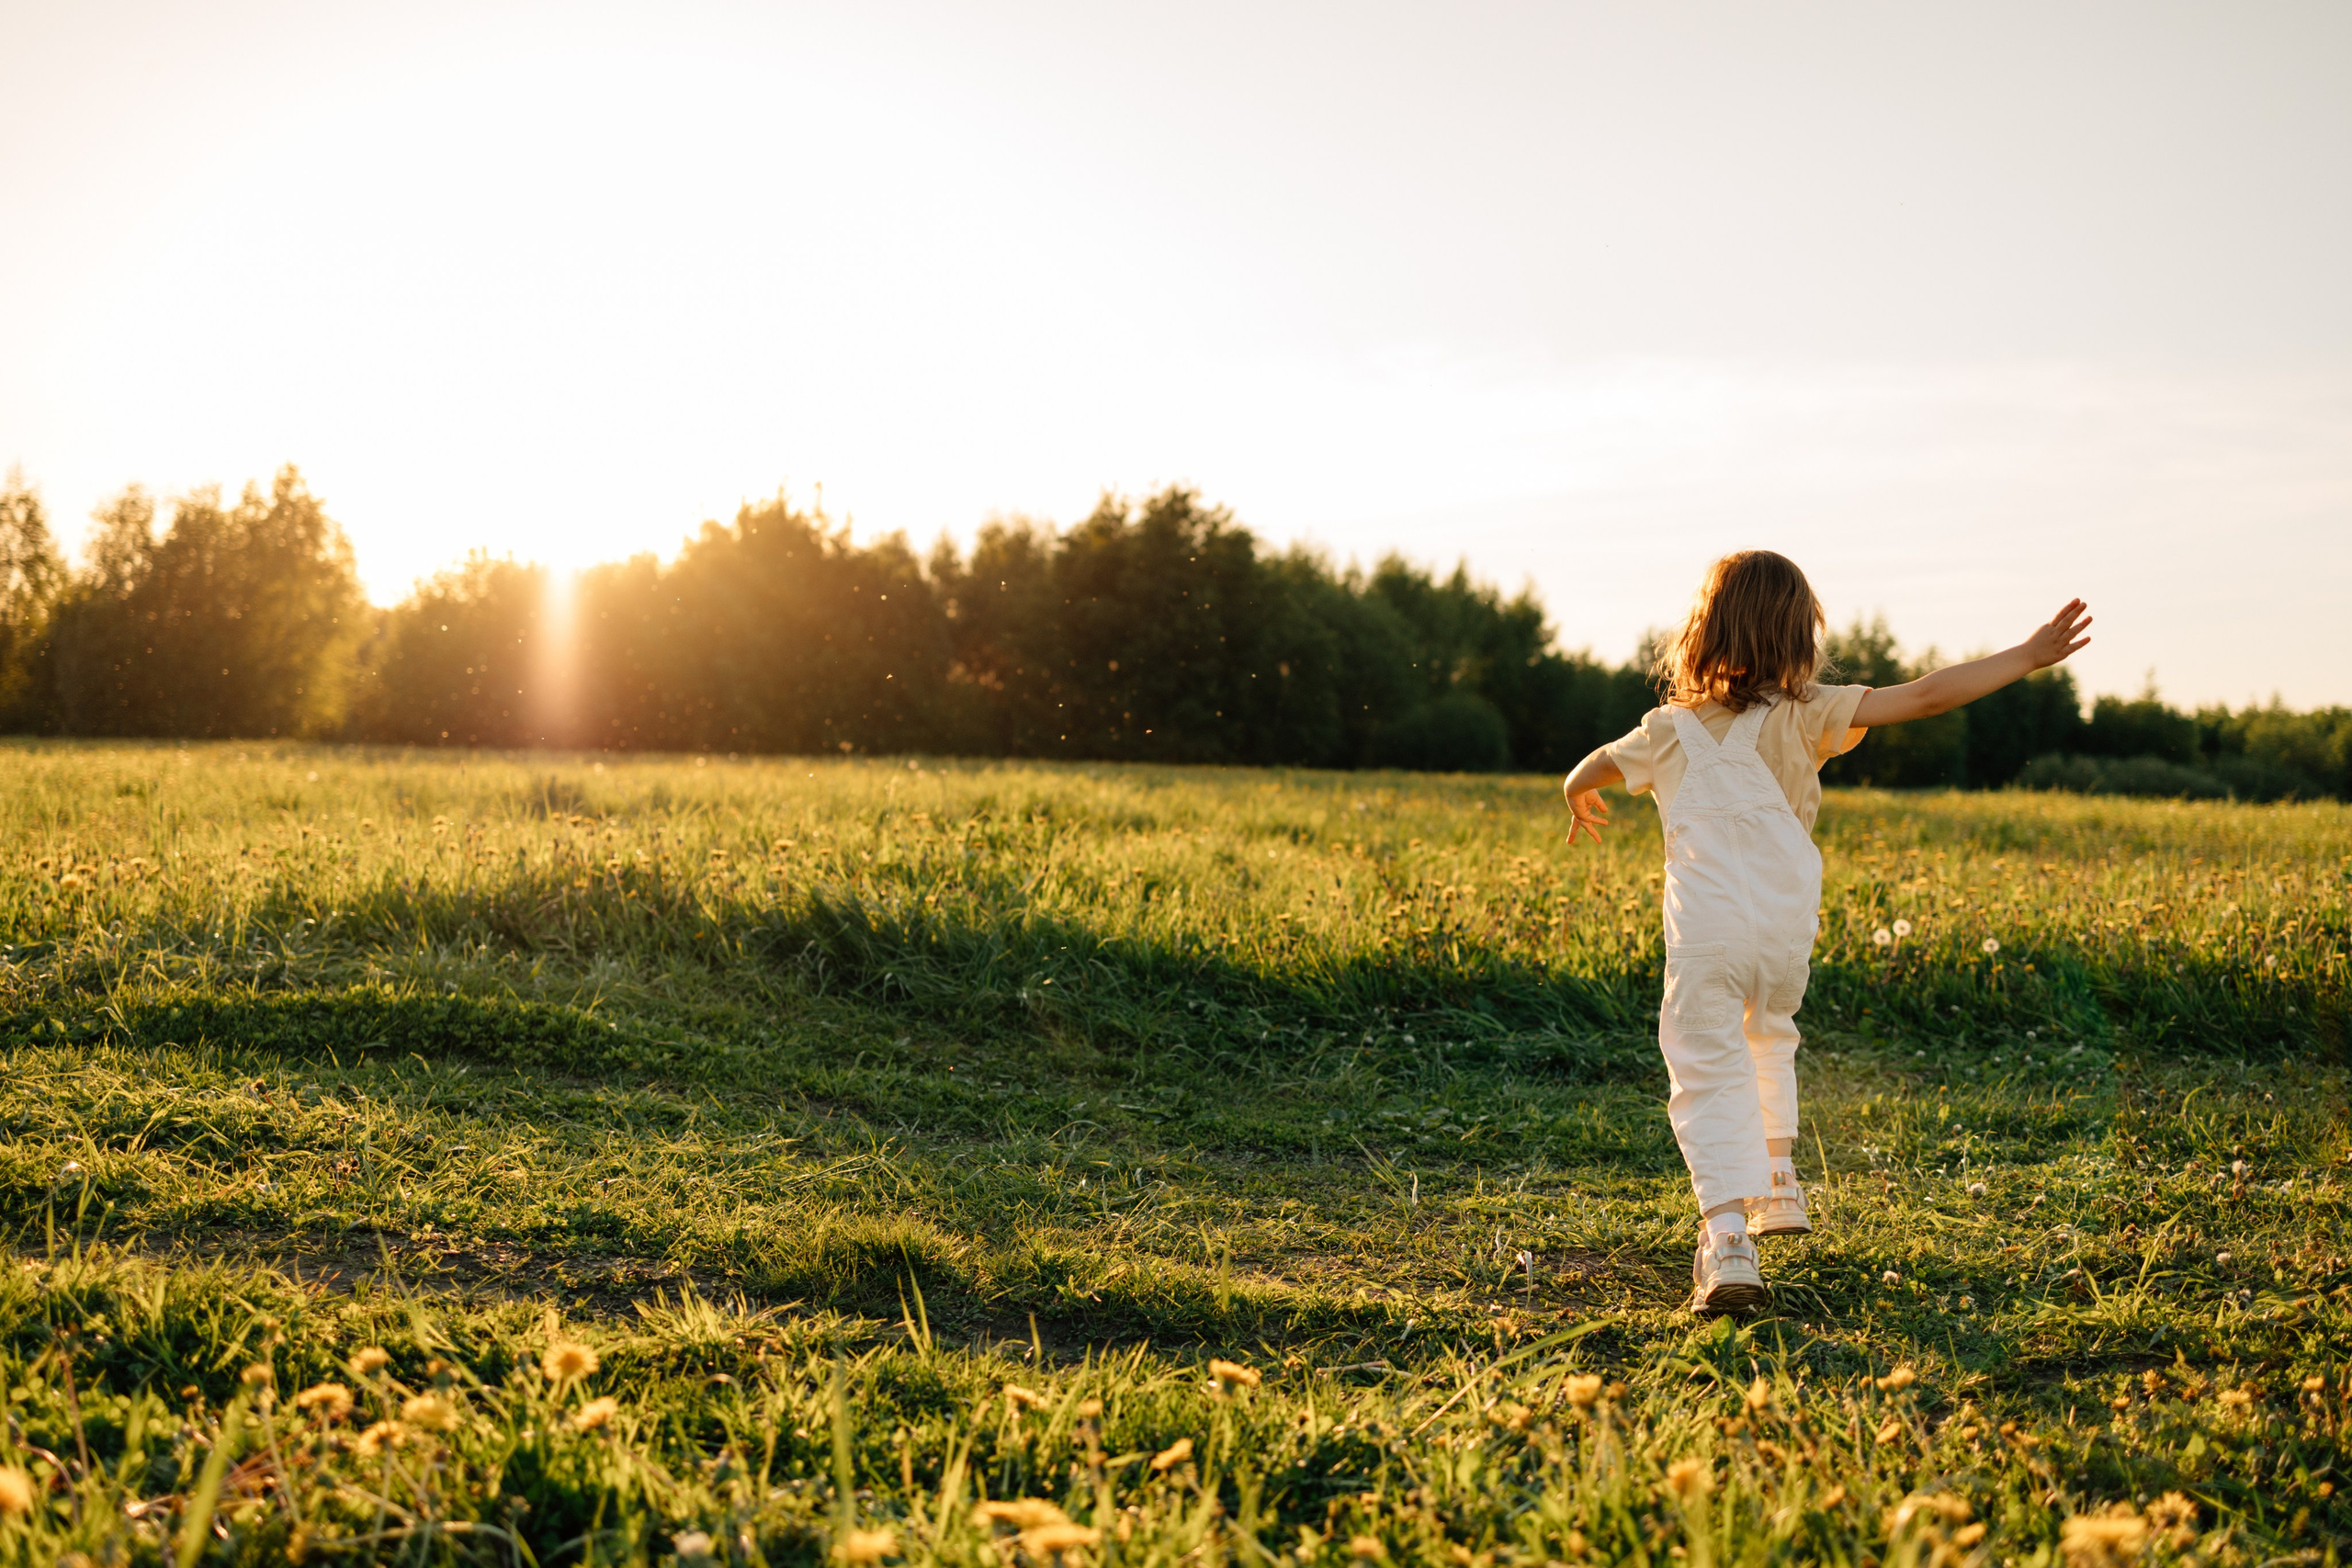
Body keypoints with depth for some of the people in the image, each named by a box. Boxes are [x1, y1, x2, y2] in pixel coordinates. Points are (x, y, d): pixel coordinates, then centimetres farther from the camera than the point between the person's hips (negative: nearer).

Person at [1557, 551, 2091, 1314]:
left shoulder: (1672, 731, 5)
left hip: (1704, 930, -2)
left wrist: (1581, 797, 46)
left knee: (1708, 1073, -5)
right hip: (1788, 925, 2)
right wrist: (2027, 655, 2)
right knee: (1767, 1038, 29)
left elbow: (1587, 774, 21)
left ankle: (1727, 1239, -22)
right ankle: (1776, 1184, 39)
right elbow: (1924, 696, -4)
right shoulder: (1806, 716, 1)